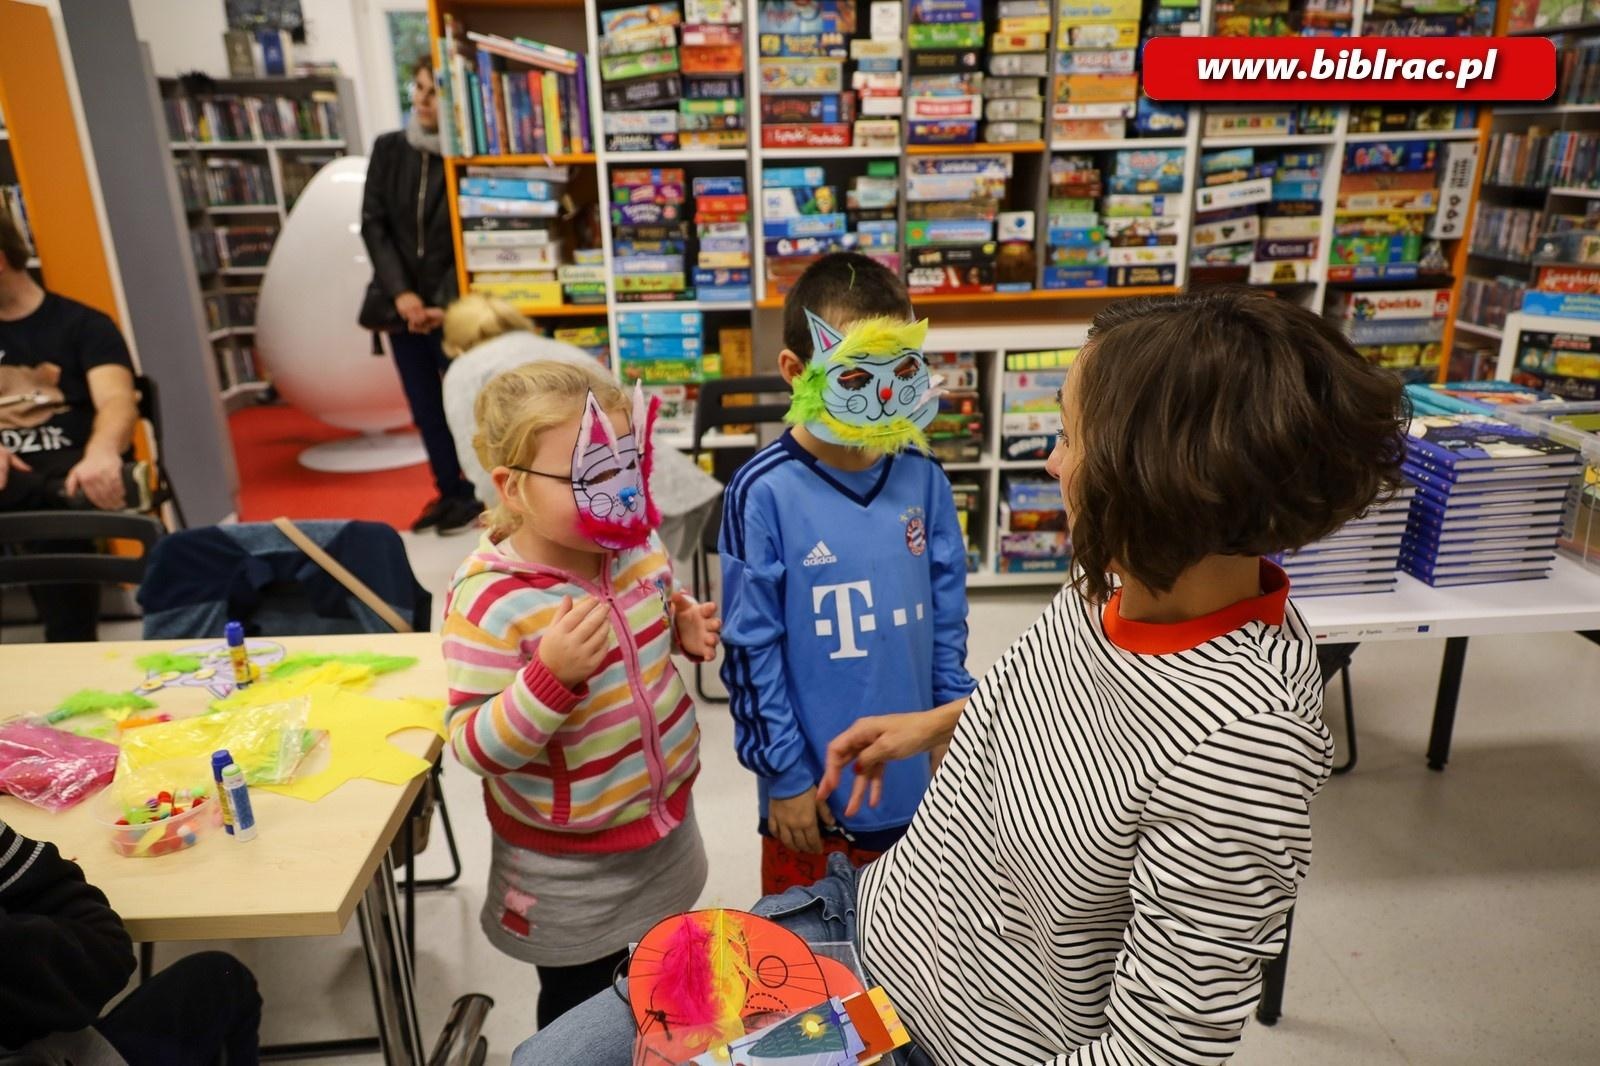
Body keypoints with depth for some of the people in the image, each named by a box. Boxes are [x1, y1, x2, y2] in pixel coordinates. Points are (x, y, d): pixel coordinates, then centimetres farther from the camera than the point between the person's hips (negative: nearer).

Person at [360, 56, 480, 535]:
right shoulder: (388, 150, 6)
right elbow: (373, 224, 3)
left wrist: (445, 304, -17)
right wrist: (399, 292, -9)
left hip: (454, 305, -4)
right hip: (404, 303, 5)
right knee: (424, 407, 10)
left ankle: (477, 493, 16)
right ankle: (449, 492, 23)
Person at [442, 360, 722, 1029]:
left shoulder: (639, 546, -10)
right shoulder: (489, 601, -28)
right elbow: (473, 748, -27)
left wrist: (685, 629, -11)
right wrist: (551, 676, -42)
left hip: (666, 819, 6)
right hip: (567, 864, -5)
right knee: (581, 1011, 22)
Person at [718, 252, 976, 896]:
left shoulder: (923, 480, -6)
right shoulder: (764, 493, -19)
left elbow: (948, 619, 4)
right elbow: (750, 648, -13)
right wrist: (784, 774, -8)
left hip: (917, 774, 4)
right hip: (818, 784, -3)